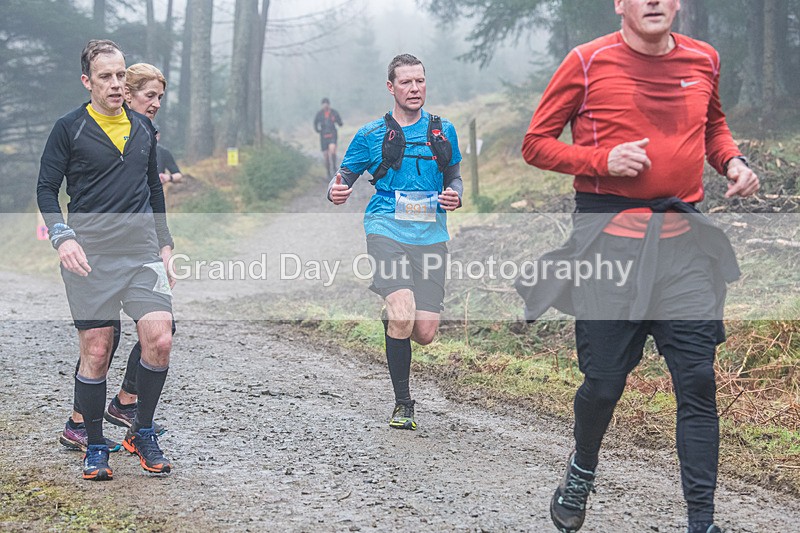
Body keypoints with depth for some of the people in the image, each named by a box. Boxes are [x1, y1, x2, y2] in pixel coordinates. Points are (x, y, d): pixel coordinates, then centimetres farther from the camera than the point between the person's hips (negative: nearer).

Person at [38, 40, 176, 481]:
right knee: (96, 352, -2)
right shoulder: (69, 128, 0)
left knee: (159, 340, -9)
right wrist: (62, 237, -15)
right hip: (89, 255, -3)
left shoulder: (143, 127, 13)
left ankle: (142, 433, 12)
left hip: (142, 252, 3)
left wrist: (164, 245, 18)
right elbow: (46, 189, 1)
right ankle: (95, 445, 16)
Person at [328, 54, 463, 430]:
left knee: (425, 333, -5)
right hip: (386, 230, -3)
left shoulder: (443, 131, 14)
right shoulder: (371, 134, 7)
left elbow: (454, 176, 24)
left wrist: (455, 196, 1)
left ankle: (390, 312, 34)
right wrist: (336, 191, -13)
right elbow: (344, 177, 10)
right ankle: (402, 403, -6)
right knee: (403, 314, -24)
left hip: (430, 235, 3)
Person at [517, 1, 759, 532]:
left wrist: (733, 160, 7)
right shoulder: (588, 62, -2)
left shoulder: (703, 60, 10)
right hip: (609, 234, -3)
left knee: (698, 379, -4)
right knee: (604, 379, 3)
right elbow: (537, 144, 2)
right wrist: (603, 159, -14)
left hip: (683, 236, 3)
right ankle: (582, 469, 35)